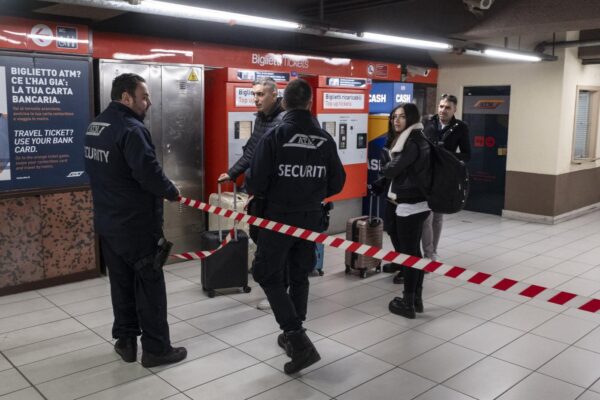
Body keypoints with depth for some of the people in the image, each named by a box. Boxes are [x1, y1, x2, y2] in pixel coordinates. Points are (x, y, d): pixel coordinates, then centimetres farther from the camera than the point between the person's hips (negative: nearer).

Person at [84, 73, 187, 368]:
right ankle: (156, 348, 10)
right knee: (149, 284, 2)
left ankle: (125, 340, 27)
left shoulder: (95, 126, 10)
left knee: (121, 282, 17)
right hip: (135, 223, -9)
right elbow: (149, 173, -26)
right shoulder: (131, 129, -21)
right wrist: (172, 192, -9)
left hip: (106, 220, 9)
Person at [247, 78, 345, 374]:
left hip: (279, 217, -4)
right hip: (311, 218, 5)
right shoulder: (325, 139, -1)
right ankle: (292, 336, 28)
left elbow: (256, 182, -15)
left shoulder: (274, 136, -13)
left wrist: (264, 194, 8)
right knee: (299, 276, 18)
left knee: (268, 275, 6)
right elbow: (336, 183, 3)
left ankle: (298, 339, -4)